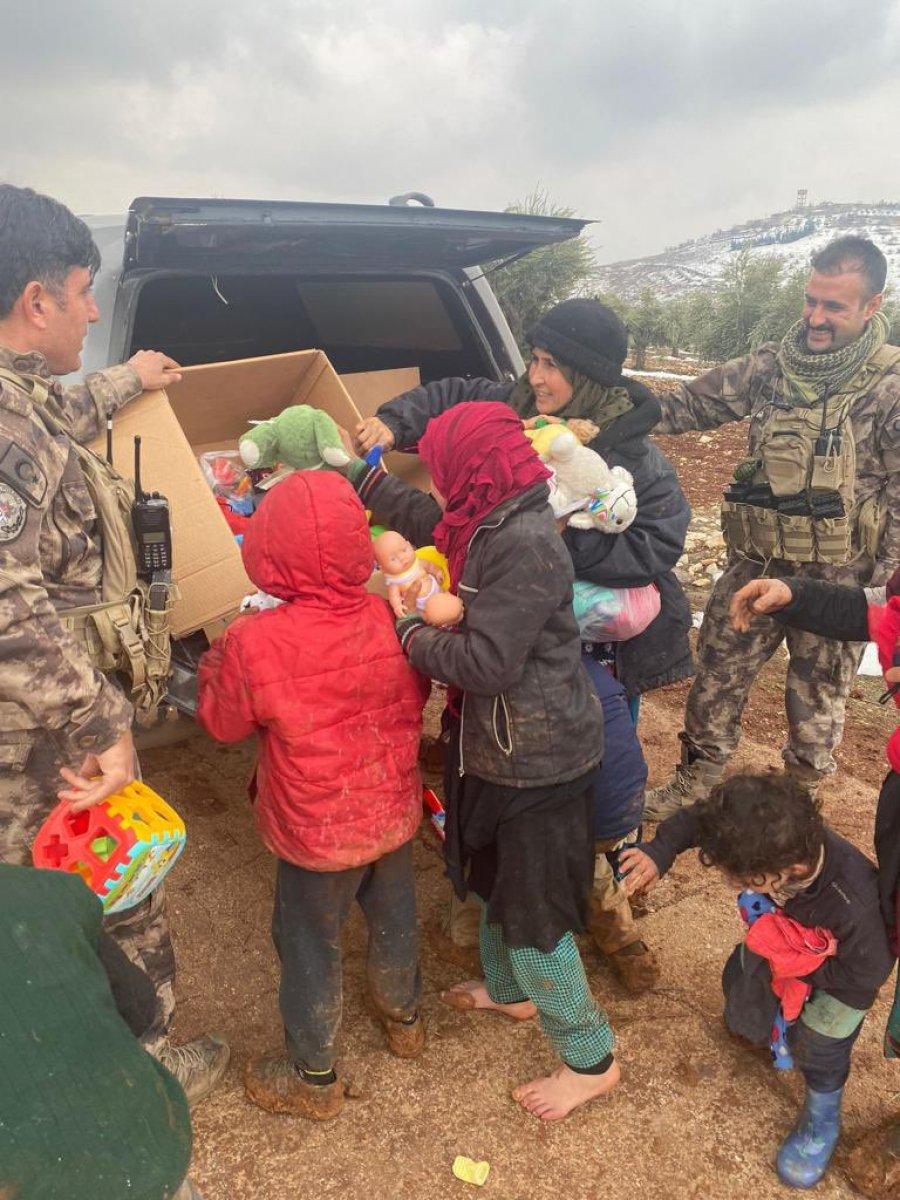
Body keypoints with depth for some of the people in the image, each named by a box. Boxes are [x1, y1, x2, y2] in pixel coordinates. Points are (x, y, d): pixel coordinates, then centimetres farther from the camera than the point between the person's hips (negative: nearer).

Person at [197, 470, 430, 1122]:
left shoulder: (254, 643, -29)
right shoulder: (392, 617, -17)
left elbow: (223, 722, -9)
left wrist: (216, 661, 6)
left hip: (317, 831, -4)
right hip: (394, 811, 4)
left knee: (310, 947, 18)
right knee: (394, 916, 28)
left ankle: (314, 1079, 40)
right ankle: (404, 1019, 54)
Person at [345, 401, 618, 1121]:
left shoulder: (525, 545, -28)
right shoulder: (493, 526, 1)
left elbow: (485, 661, -29)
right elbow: (428, 520, 22)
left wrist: (412, 634, -14)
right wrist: (358, 477, 25)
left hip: (539, 764, -10)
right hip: (501, 751, 10)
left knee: (533, 913, 5)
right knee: (499, 882, 28)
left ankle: (590, 1059, 27)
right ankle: (510, 990, 53)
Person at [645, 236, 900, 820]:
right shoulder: (773, 363, 0)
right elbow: (695, 401, 8)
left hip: (836, 578, -4)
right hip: (755, 564, 4)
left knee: (817, 698, 14)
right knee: (717, 677, 14)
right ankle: (696, 782, 37)